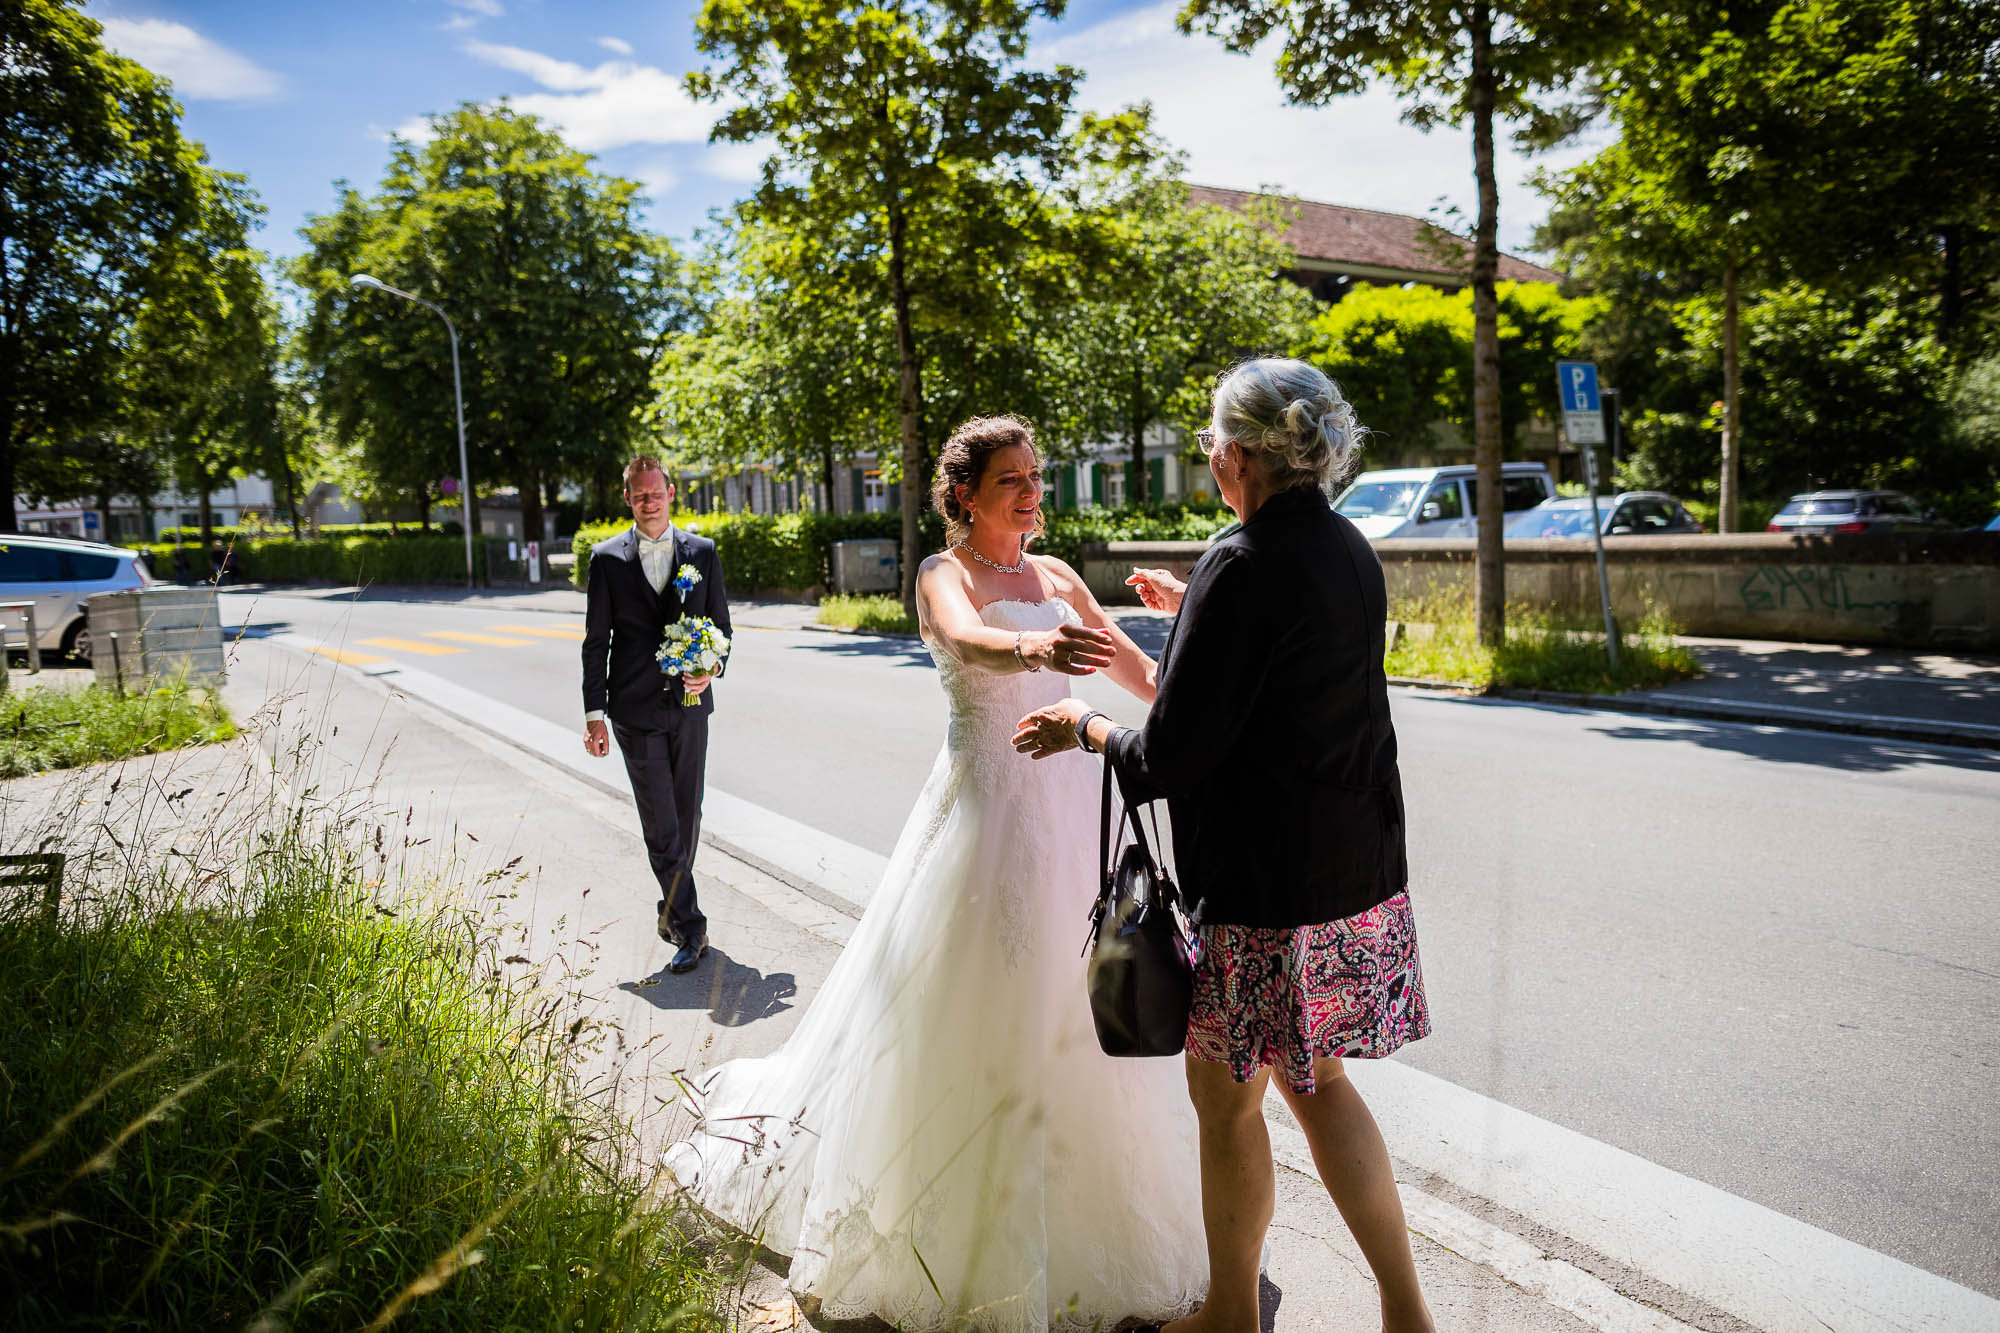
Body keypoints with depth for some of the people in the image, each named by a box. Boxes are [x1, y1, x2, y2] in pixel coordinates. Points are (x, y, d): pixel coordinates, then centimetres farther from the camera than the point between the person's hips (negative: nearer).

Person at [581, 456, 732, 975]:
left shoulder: (702, 552, 6)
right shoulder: (607, 558, 2)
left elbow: (721, 624, 10)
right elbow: (596, 641, 2)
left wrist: (713, 668, -11)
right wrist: (595, 713, -2)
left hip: (690, 703, 2)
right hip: (635, 709, -2)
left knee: (687, 816, 10)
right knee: (660, 824, -5)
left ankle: (673, 908, 30)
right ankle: (689, 926, 0)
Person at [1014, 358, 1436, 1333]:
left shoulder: (1242, 567, -21)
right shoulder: (1348, 551, 5)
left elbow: (1170, 755, -20)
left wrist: (1083, 728, -2)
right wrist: (1193, 610, 29)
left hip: (1266, 887, -8)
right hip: (1359, 874, 9)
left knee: (1227, 1100, 12)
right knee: (1316, 1081, 22)